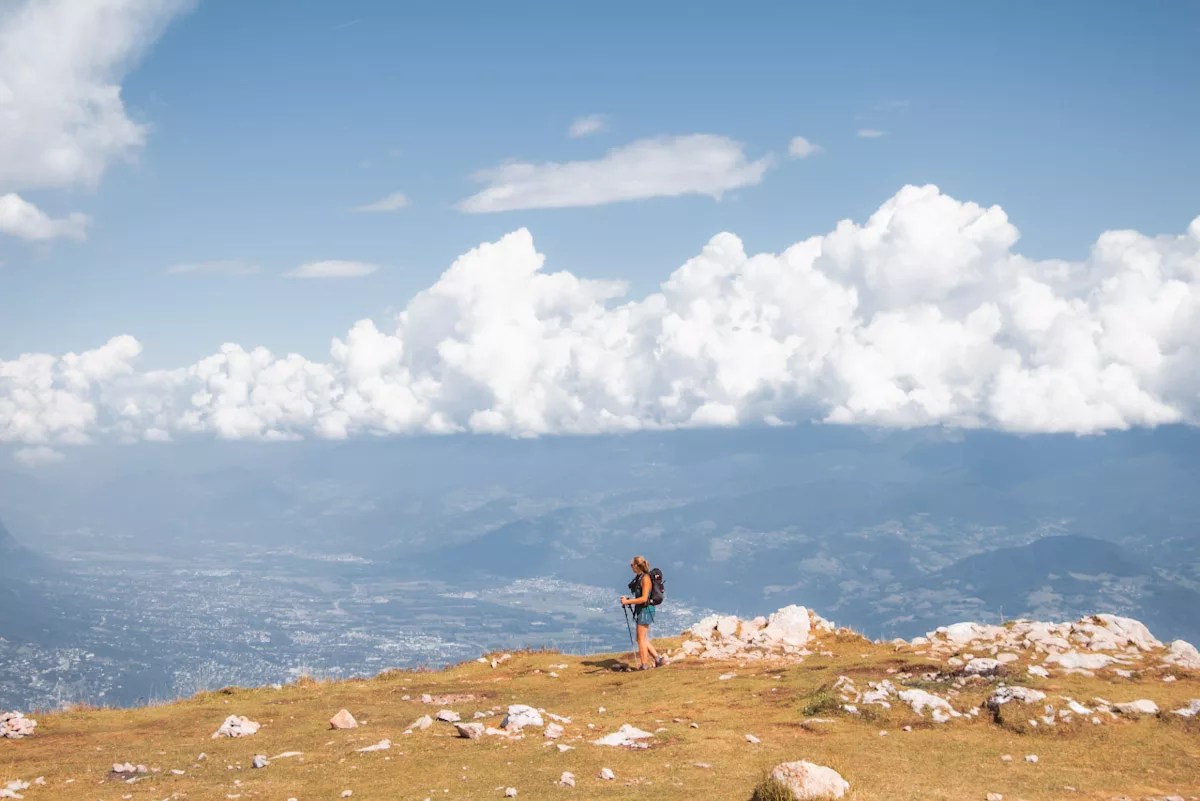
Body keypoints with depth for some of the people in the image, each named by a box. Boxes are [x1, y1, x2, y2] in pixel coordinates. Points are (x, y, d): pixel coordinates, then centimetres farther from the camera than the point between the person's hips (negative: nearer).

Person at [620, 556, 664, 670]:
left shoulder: (645, 578, -17)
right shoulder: (638, 577, 11)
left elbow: (644, 598, -22)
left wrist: (628, 602, -20)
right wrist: (628, 599, 9)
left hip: (645, 609, -10)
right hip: (640, 610, 10)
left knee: (641, 639, -2)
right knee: (642, 638, 13)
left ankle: (644, 664, 5)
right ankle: (658, 659, 15)